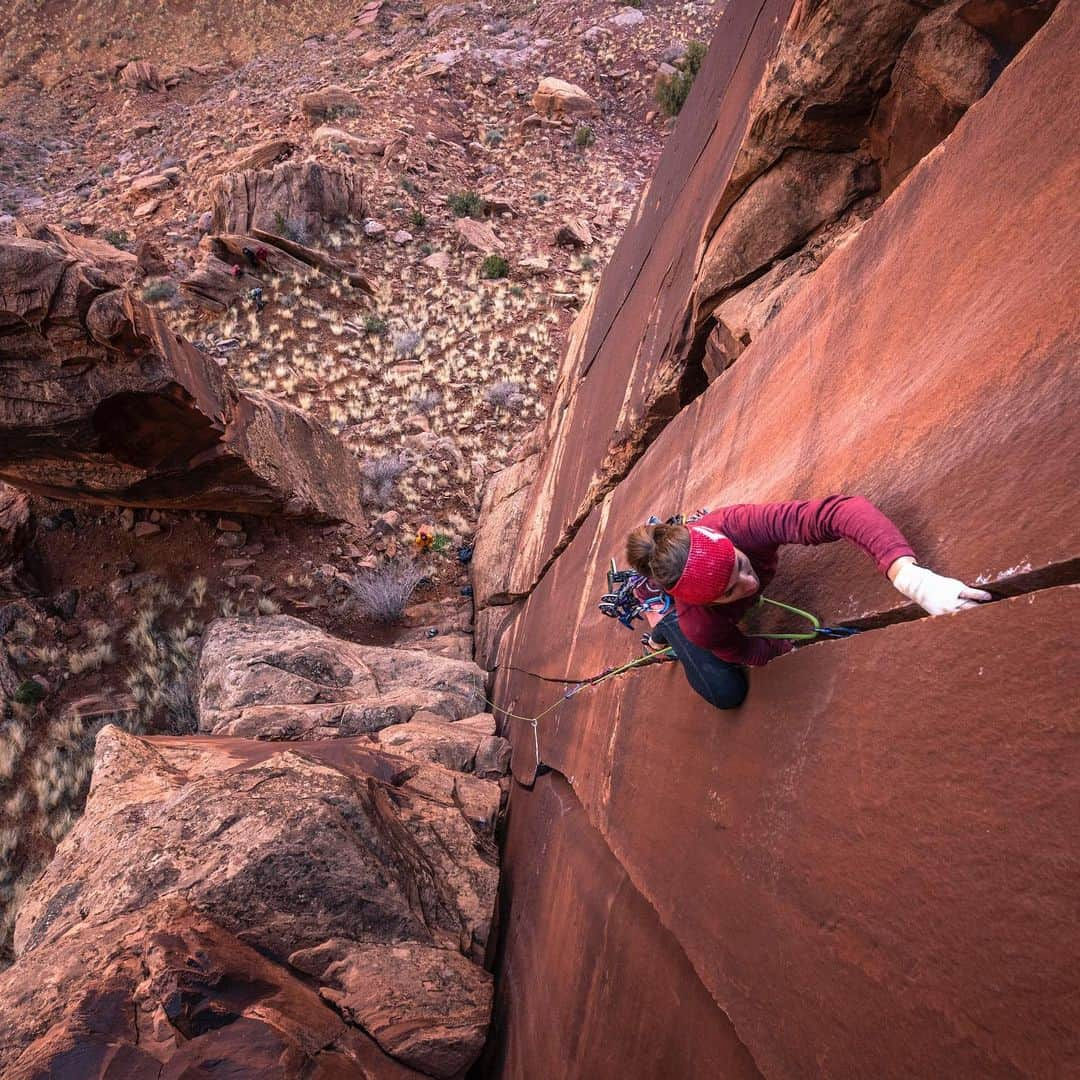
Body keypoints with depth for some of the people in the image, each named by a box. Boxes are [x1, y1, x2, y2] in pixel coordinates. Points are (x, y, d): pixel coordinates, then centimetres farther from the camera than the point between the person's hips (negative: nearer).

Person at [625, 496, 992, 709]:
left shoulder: (735, 525, -49)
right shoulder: (699, 626, -47)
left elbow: (842, 510, -58)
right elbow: (742, 652, -22)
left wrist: (909, 576, -69)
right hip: (670, 602, -3)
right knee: (727, 692, -3)